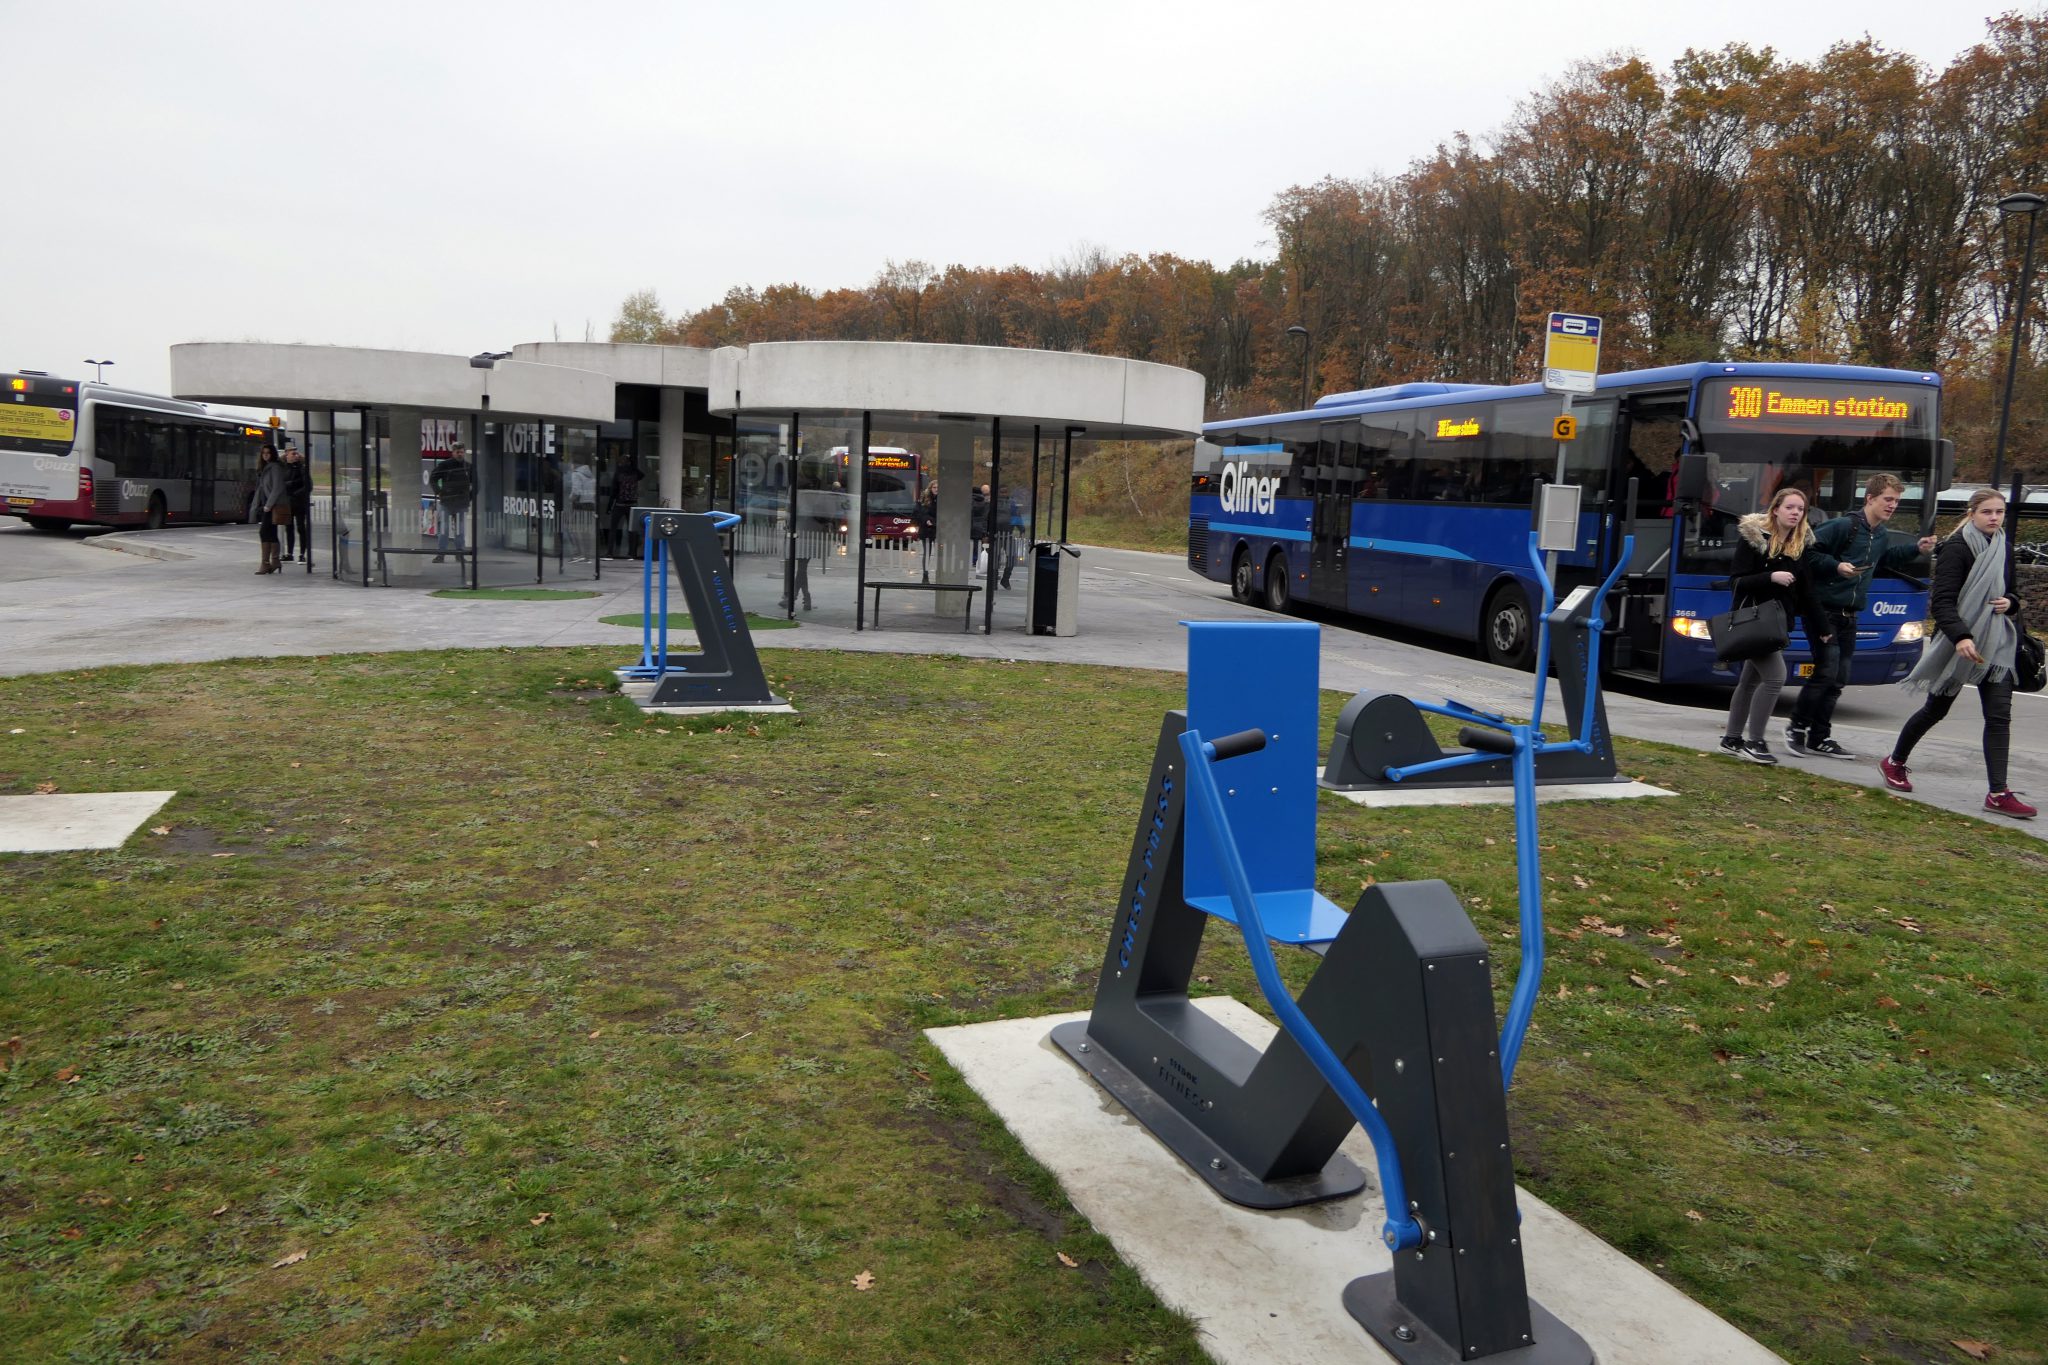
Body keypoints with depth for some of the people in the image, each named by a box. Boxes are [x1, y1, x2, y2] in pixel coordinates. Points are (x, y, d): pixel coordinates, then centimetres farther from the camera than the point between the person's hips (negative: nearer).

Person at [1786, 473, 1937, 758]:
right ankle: (1797, 726, 3)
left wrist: (1916, 548, 21)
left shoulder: (1880, 534, 13)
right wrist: (1835, 566, -24)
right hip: (1823, 611, -8)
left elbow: (1885, 558, 32)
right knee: (1826, 672, -14)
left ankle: (1819, 738, 15)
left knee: (1839, 679, 8)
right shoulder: (1843, 526, -14)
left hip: (1849, 616, 8)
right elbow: (1808, 552, -14)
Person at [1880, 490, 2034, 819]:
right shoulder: (1957, 548, -11)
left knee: (1999, 716, -3)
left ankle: (1998, 794, -4)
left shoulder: (2003, 550, 11)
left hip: (1996, 643, 6)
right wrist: (1960, 637, -32)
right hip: (1959, 643, -6)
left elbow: (2011, 593, 23)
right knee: (1936, 709, 7)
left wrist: (2010, 604, -1)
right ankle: (1894, 762, 28)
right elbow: (1943, 601, -19)